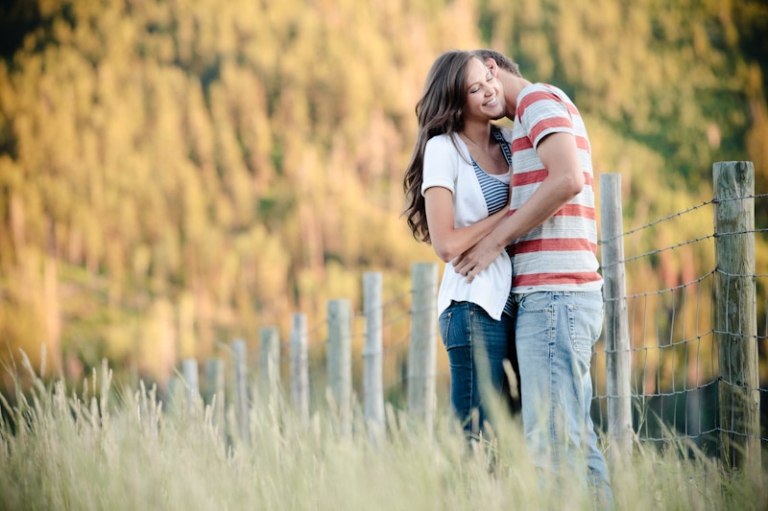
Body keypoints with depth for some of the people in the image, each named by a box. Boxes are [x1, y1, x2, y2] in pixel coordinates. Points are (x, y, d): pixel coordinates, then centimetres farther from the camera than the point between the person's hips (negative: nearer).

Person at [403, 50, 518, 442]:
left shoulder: (510, 142, 14)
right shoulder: (444, 149, -4)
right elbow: (446, 244, -11)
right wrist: (511, 211, -8)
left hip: (513, 304, 7)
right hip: (474, 306, -7)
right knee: (476, 440, -10)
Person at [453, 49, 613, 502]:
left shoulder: (538, 97, -3)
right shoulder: (556, 110, 27)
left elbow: (567, 179, -19)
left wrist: (495, 241, -13)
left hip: (553, 294, -10)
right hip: (569, 294, 10)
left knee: (551, 442, -14)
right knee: (576, 440, 6)